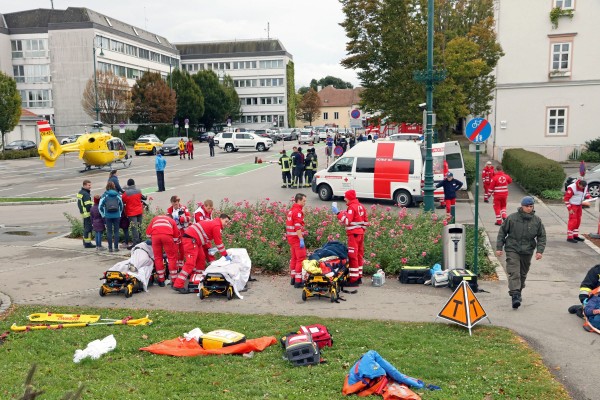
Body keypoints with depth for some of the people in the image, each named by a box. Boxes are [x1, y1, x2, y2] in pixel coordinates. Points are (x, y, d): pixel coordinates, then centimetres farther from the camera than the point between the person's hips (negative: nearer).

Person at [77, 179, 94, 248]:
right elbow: (88, 205, -23)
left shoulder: (80, 192, 14)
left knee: (86, 227, 20)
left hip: (83, 212, 10)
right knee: (88, 228, -6)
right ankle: (87, 243, -4)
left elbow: (79, 203, 21)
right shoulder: (85, 194, -18)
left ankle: (85, 241, 30)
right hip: (87, 213, -10)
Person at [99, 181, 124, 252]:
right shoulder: (117, 195, 3)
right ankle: (116, 247, 7)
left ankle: (110, 248, 6)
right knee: (116, 231, 7)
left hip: (108, 216, -1)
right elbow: (121, 205, 9)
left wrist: (103, 214, 9)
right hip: (117, 216, 1)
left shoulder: (104, 195, -1)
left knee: (109, 232, 5)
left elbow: (100, 206, -1)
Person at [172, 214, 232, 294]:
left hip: (194, 240, 11)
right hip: (191, 239, -11)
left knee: (201, 259, 19)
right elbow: (219, 242, -6)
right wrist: (226, 255, 1)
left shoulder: (213, 223, 21)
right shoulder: (217, 226, -8)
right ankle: (178, 285, -18)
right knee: (190, 263, -15)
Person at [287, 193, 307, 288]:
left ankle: (293, 278, 27)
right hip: (297, 237, -10)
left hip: (290, 237, 10)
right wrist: (301, 239, -24)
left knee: (294, 258, 19)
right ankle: (298, 281, -6)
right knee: (301, 259, -6)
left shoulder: (291, 210, 15)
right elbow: (298, 227, -22)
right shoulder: (298, 211, -15)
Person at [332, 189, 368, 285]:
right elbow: (366, 221, 16)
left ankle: (353, 279, -6)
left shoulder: (352, 207, -14)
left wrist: (338, 213, -22)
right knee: (359, 255, 14)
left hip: (353, 234, -9)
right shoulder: (361, 206, 13)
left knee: (353, 256, -6)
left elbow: (347, 221, -24)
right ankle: (359, 277, 22)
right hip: (361, 234, 9)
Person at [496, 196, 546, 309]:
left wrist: (540, 250, -4)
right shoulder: (512, 218, -6)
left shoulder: (537, 220, 1)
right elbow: (502, 232, 0)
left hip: (527, 252, 3)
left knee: (523, 274, 16)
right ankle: (515, 296, -20)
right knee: (514, 273, -15)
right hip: (512, 250, -3)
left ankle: (518, 292, 34)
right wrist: (499, 247, -2)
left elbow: (542, 236, 8)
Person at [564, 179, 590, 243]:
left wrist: (589, 197, -4)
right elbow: (566, 199, -19)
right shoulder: (572, 188, -25)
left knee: (578, 221, 13)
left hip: (579, 205, 8)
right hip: (572, 205, -8)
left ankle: (575, 236, 24)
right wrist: (569, 209, -20)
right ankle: (569, 237, -6)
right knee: (573, 221, -10)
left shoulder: (585, 186, -3)